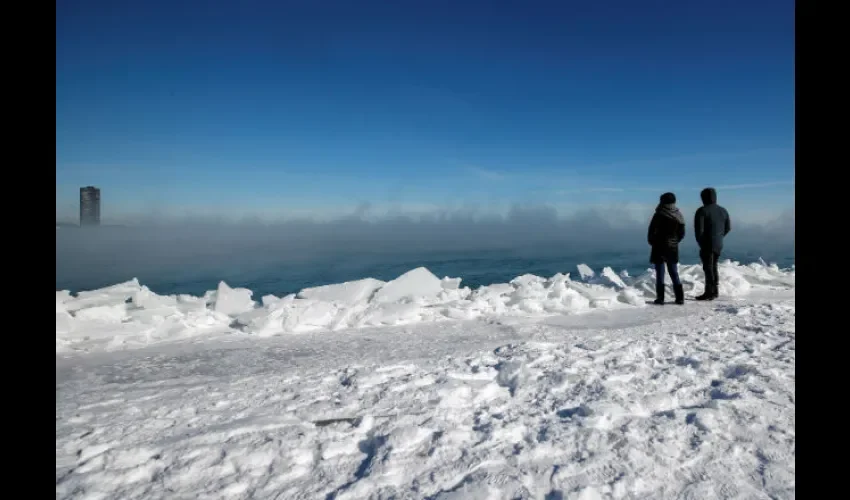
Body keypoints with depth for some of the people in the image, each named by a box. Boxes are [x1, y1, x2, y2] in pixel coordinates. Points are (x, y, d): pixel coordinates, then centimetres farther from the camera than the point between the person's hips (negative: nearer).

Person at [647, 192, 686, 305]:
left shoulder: (658, 215, -12)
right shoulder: (678, 216, 3)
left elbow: (652, 231, -10)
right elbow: (682, 234, 7)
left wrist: (652, 242, 6)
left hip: (659, 248, -4)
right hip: (673, 249, 4)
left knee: (660, 274, 0)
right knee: (674, 274, 12)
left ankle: (660, 298, 0)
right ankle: (680, 298, 11)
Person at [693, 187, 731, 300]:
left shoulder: (702, 211, -12)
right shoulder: (723, 210, 10)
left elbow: (698, 229, -15)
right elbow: (728, 227, 14)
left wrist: (700, 242, -3)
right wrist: (719, 237, 17)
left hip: (707, 244, -7)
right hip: (719, 244, 7)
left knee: (708, 268, -2)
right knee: (714, 267, 17)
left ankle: (709, 293, 0)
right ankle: (715, 291, 23)